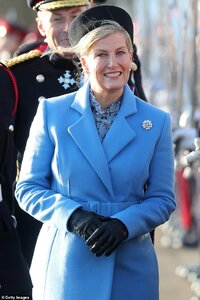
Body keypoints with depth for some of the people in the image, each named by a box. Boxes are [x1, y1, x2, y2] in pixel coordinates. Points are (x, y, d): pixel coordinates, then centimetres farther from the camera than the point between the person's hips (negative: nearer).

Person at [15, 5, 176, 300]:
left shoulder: (156, 122, 2)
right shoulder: (51, 112, 0)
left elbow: (163, 199, 4)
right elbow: (28, 188, 1)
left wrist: (122, 224, -14)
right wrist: (74, 216, -15)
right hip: (64, 264, -1)